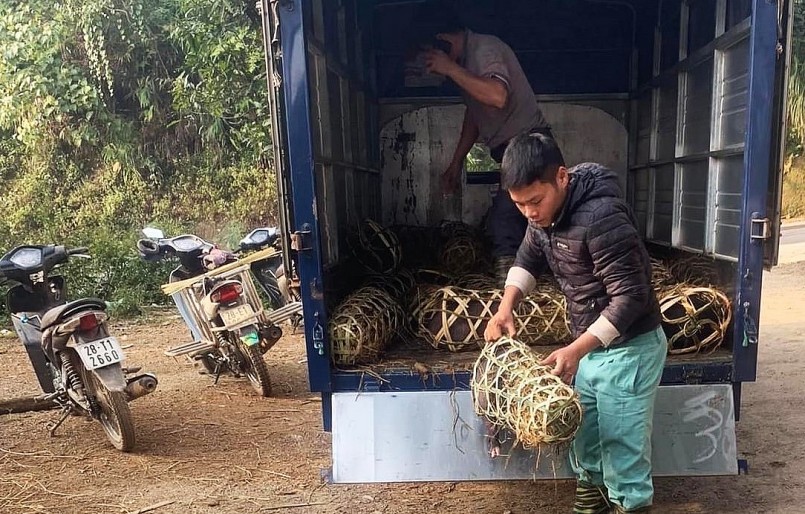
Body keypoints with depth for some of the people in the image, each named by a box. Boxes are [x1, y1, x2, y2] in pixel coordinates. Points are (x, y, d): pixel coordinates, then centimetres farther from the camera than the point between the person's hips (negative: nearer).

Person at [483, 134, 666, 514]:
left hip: (628, 348, -8)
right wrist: (506, 307, -3)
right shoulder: (545, 212, -3)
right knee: (584, 432, 21)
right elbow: (529, 258, 13)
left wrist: (576, 349, -31)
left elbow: (630, 296, -28)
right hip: (591, 344, 9)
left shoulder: (601, 215, -30)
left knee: (621, 441, 1)